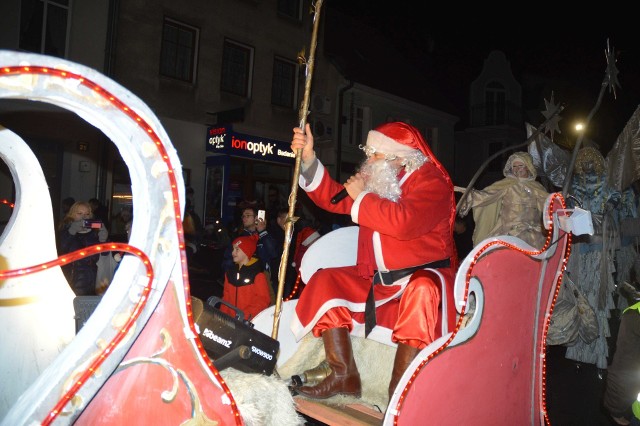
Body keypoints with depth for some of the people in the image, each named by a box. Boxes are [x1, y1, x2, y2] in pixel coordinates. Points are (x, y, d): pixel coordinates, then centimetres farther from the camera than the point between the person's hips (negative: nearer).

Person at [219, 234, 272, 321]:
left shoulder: (257, 273, -9)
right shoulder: (230, 272, 10)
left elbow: (263, 300, -11)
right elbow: (226, 296, 16)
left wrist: (245, 314, -18)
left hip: (250, 321, -5)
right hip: (230, 319, 5)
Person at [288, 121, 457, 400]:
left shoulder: (431, 181, -13)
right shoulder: (377, 180, 10)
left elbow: (404, 223, -31)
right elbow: (332, 198, 11)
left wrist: (362, 196, -18)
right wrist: (308, 158, 0)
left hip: (423, 275, -7)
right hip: (377, 278, 8)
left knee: (421, 292, -39)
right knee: (324, 281, -4)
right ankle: (344, 377, -3)